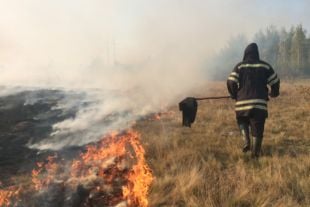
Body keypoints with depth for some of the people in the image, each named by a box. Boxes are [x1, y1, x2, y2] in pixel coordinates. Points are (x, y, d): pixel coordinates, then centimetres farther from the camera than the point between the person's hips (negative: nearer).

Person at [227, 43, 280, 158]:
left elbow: (231, 82, -5)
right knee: (257, 128, 6)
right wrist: (273, 93, 29)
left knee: (242, 122, 24)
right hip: (259, 102, 0)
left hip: (243, 102, 0)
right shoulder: (265, 66, 7)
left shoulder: (239, 66, 3)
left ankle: (247, 141, 4)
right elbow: (275, 82, 9)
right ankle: (255, 152, 8)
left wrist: (234, 95, 13)